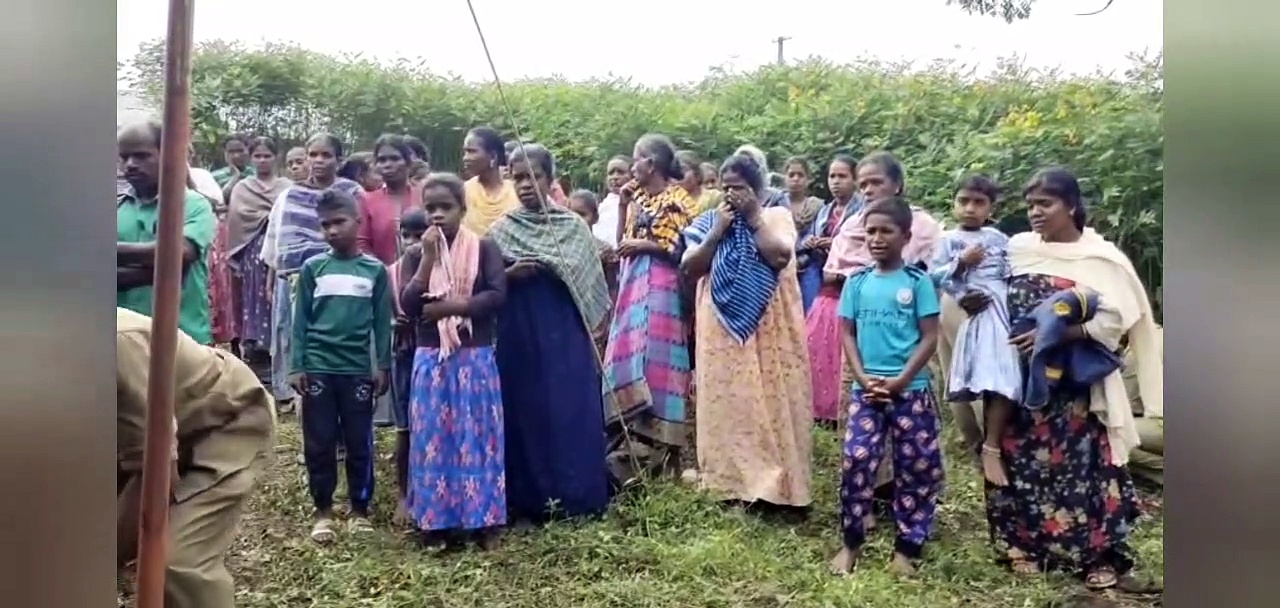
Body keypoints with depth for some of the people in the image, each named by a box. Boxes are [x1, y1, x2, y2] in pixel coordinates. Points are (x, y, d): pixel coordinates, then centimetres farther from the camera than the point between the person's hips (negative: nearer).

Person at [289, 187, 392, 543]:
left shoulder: (375, 270, 1)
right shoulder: (312, 267, 2)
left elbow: (382, 322, 3)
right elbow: (301, 319, 3)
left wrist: (383, 367, 0)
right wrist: (296, 366, -2)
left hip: (358, 370, 0)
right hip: (318, 368, 1)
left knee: (360, 443, 7)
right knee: (319, 444, 7)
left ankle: (360, 510, 21)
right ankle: (323, 511, 21)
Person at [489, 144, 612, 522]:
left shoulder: (574, 226, 4)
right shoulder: (501, 229, 5)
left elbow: (587, 279, 5)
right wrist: (510, 274, -14)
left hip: (564, 331, 0)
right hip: (519, 333, 0)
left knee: (572, 407, 1)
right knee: (525, 410, 3)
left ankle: (577, 496, 12)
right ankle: (527, 499, 14)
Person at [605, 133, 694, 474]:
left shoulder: (677, 197, -4)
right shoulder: (637, 197, 15)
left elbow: (682, 247, -10)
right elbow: (623, 241, 16)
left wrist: (643, 244, -10)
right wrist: (623, 207, 8)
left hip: (661, 285, -7)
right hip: (633, 282, 7)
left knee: (657, 357, -7)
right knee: (630, 355, 6)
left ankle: (666, 443, 2)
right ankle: (640, 428, 16)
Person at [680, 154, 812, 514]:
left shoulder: (777, 217, 4)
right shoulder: (709, 222, 10)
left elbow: (781, 256, -14)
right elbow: (689, 267, -1)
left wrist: (753, 217, -9)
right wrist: (718, 230, -7)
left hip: (768, 328, -2)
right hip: (722, 329, 2)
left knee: (769, 400, -1)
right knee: (726, 401, 3)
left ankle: (774, 481, 7)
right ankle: (733, 478, 13)